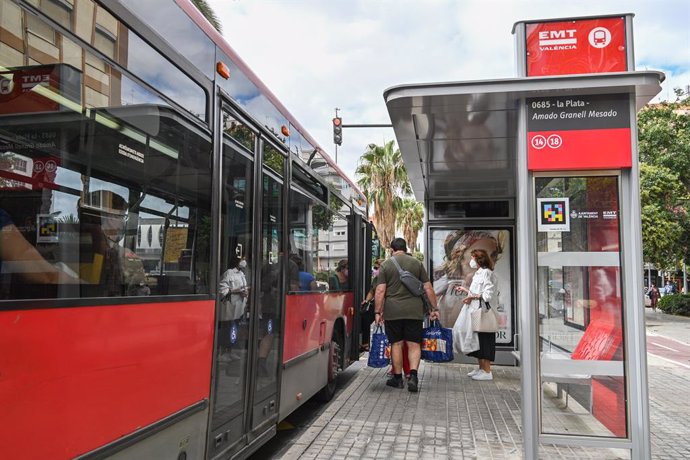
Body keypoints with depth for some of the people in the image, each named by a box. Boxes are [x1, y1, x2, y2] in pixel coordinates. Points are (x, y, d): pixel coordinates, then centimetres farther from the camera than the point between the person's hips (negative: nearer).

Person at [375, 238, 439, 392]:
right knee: (414, 344, 5)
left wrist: (377, 312, 0)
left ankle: (398, 378, 16)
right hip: (414, 310, 1)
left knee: (396, 344, 8)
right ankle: (413, 375, -10)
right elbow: (428, 288, 5)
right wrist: (434, 308, 11)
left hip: (392, 311, 0)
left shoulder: (386, 265, 3)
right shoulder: (417, 263, 7)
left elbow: (380, 291, -4)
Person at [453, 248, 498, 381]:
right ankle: (481, 368, 22)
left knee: (484, 340, -5)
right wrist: (465, 290, 24)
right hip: (476, 311, 10)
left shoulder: (486, 273, -13)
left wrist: (473, 296, -22)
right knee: (477, 340, 13)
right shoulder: (478, 274, 18)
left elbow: (488, 294, -20)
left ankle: (487, 371, 1)